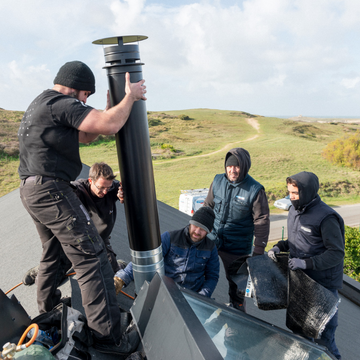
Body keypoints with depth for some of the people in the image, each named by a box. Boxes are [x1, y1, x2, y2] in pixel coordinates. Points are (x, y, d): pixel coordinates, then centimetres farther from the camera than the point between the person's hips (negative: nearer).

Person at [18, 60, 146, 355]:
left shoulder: (40, 104, 21)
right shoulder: (61, 103, -11)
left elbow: (85, 135, 22)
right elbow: (109, 126, -22)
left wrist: (113, 107, 16)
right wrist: (130, 96, -5)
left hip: (31, 191, 11)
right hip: (52, 191, -11)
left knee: (53, 252, 28)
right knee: (91, 258, -8)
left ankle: (47, 306, 48)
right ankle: (108, 336, -2)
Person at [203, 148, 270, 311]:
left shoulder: (255, 190, -15)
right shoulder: (217, 181, -3)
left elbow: (262, 222, -11)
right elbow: (207, 207, 10)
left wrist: (258, 253, -12)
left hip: (237, 248, -4)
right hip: (211, 241, 4)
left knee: (236, 283, 14)